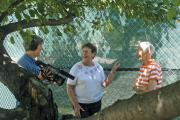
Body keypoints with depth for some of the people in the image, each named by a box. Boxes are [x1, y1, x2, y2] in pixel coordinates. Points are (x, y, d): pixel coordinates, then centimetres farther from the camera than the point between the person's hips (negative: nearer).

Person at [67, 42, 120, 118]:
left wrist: (113, 71, -9)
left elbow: (104, 84, -2)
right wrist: (75, 105, -17)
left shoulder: (98, 67, 0)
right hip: (81, 104, -4)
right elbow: (69, 88, -11)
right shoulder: (76, 68, -12)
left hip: (96, 103, 4)